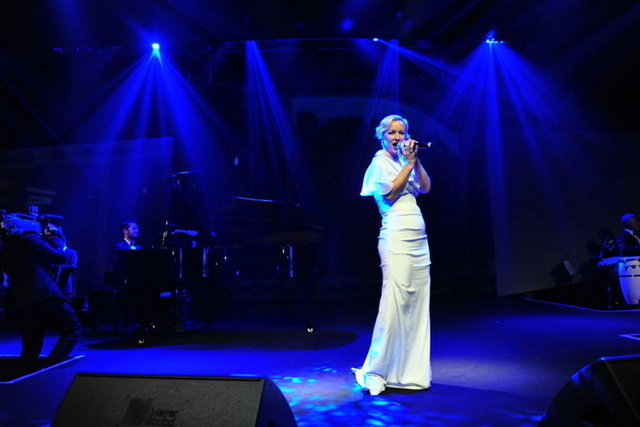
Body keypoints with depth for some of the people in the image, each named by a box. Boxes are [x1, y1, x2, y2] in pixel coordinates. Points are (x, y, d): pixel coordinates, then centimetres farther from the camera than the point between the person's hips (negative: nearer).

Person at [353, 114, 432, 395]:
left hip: (419, 239, 8)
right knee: (395, 302, -10)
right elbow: (390, 193, -12)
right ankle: (375, 372, 0)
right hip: (396, 238, -8)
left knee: (418, 303, 6)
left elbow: (426, 188, 11)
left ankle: (411, 370, 15)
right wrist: (409, 163, -7)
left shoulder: (405, 161, 20)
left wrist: (415, 160, 3)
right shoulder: (380, 161, 1)